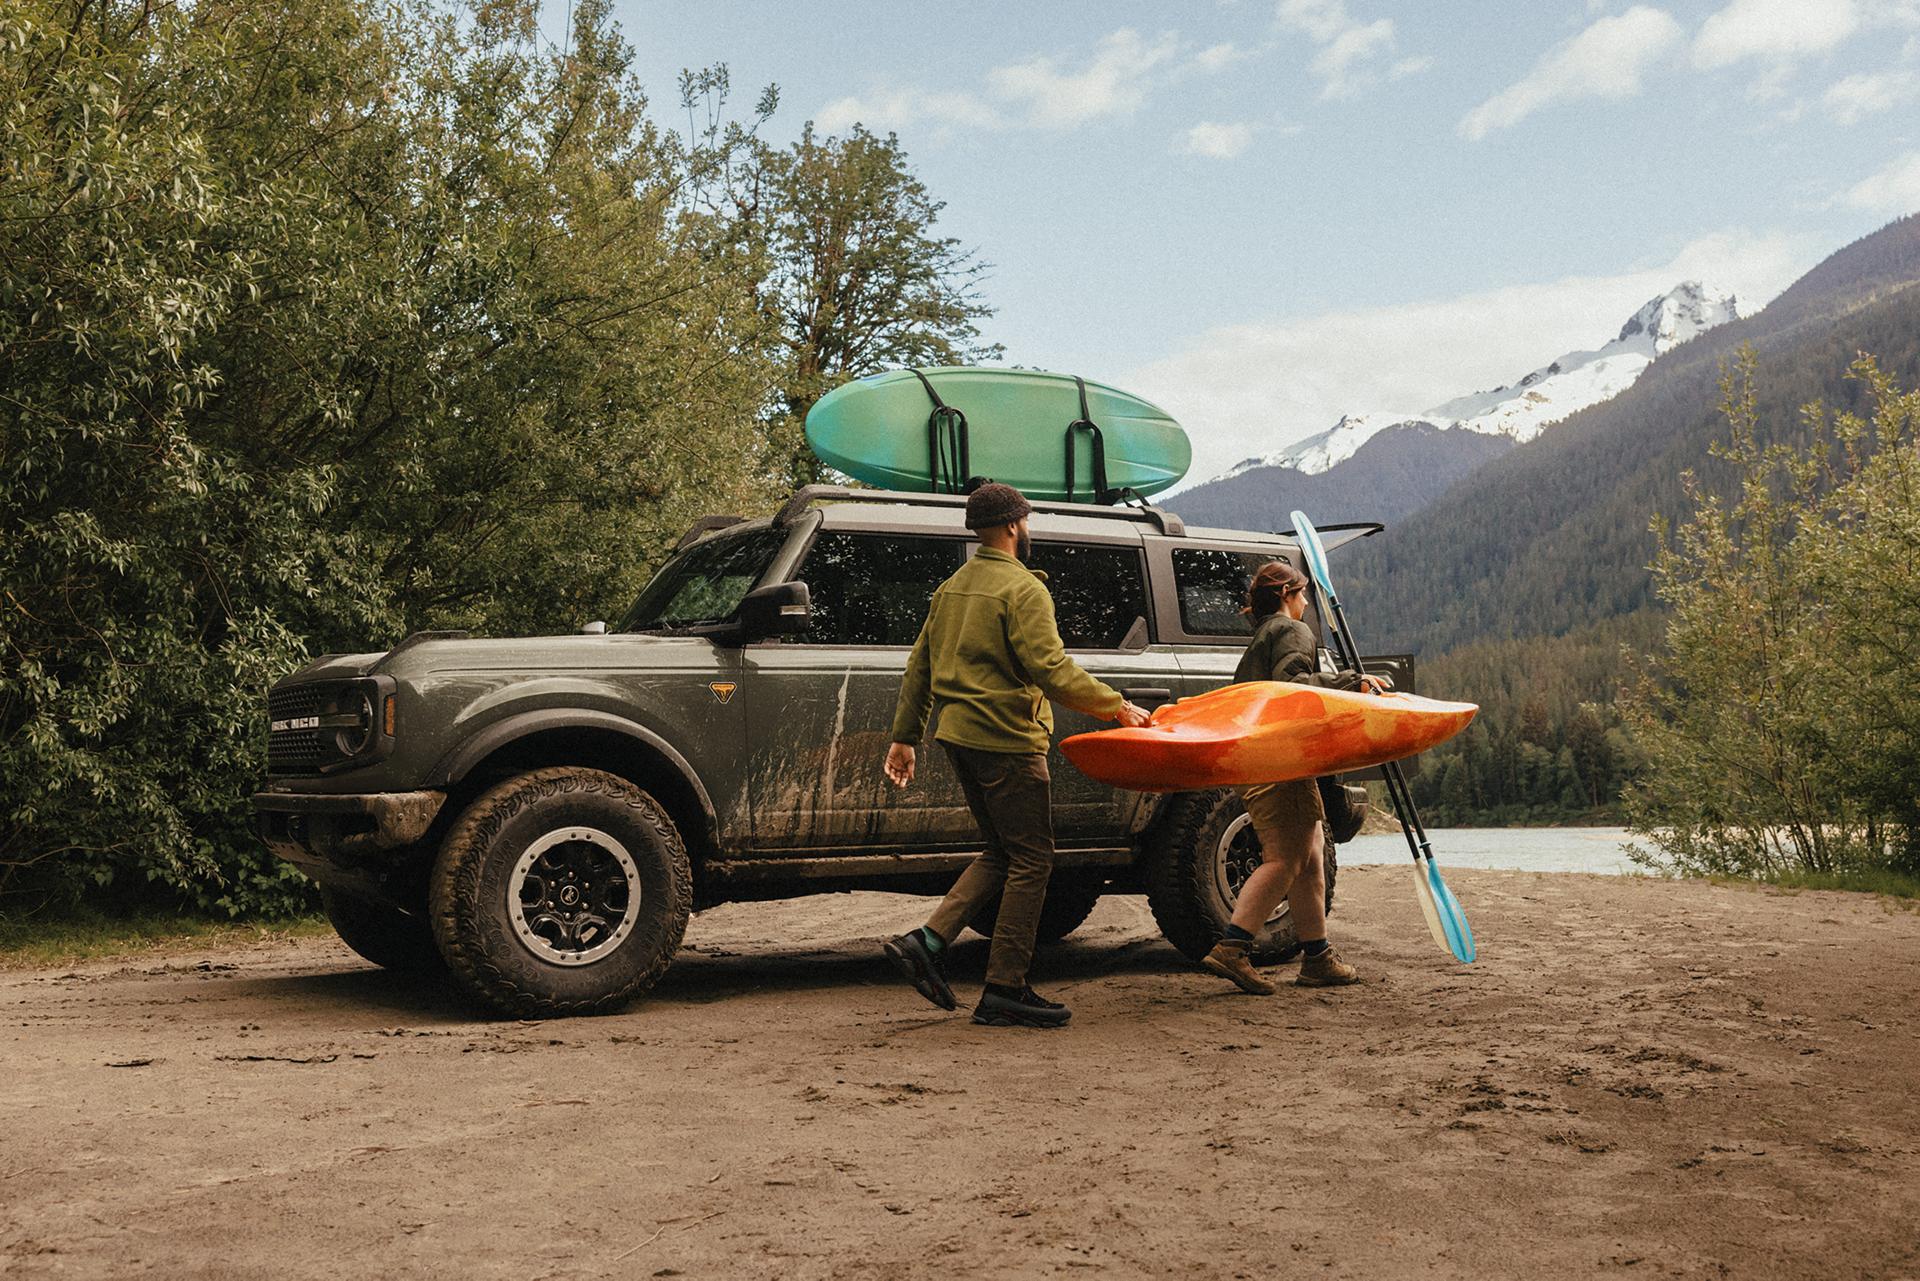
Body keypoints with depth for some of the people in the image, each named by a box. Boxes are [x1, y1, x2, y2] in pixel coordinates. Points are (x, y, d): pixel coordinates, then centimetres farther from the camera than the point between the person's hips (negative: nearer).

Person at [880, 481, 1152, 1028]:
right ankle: (1004, 991, 0)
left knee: (1002, 853, 17)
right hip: (1006, 740, -9)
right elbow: (1050, 669, -21)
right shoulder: (1023, 588, -12)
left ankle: (927, 942, 6)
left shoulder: (952, 587, 15)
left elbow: (920, 665, 18)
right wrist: (1116, 706, -14)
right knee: (1031, 859, -1)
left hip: (960, 736, 9)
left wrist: (904, 736, 22)